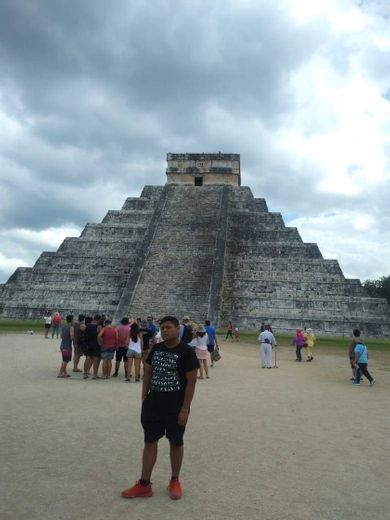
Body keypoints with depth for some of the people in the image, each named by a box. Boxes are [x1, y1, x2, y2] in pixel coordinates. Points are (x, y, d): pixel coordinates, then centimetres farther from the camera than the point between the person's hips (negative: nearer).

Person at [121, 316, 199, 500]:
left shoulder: (186, 352, -15)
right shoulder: (156, 349, 3)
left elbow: (191, 382, -15)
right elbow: (148, 374, 11)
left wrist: (185, 409, -16)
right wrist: (144, 399, 7)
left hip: (176, 407, -5)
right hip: (153, 404, 5)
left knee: (176, 443, 11)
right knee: (150, 441, 11)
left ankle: (174, 481, 30)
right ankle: (144, 485, 22)